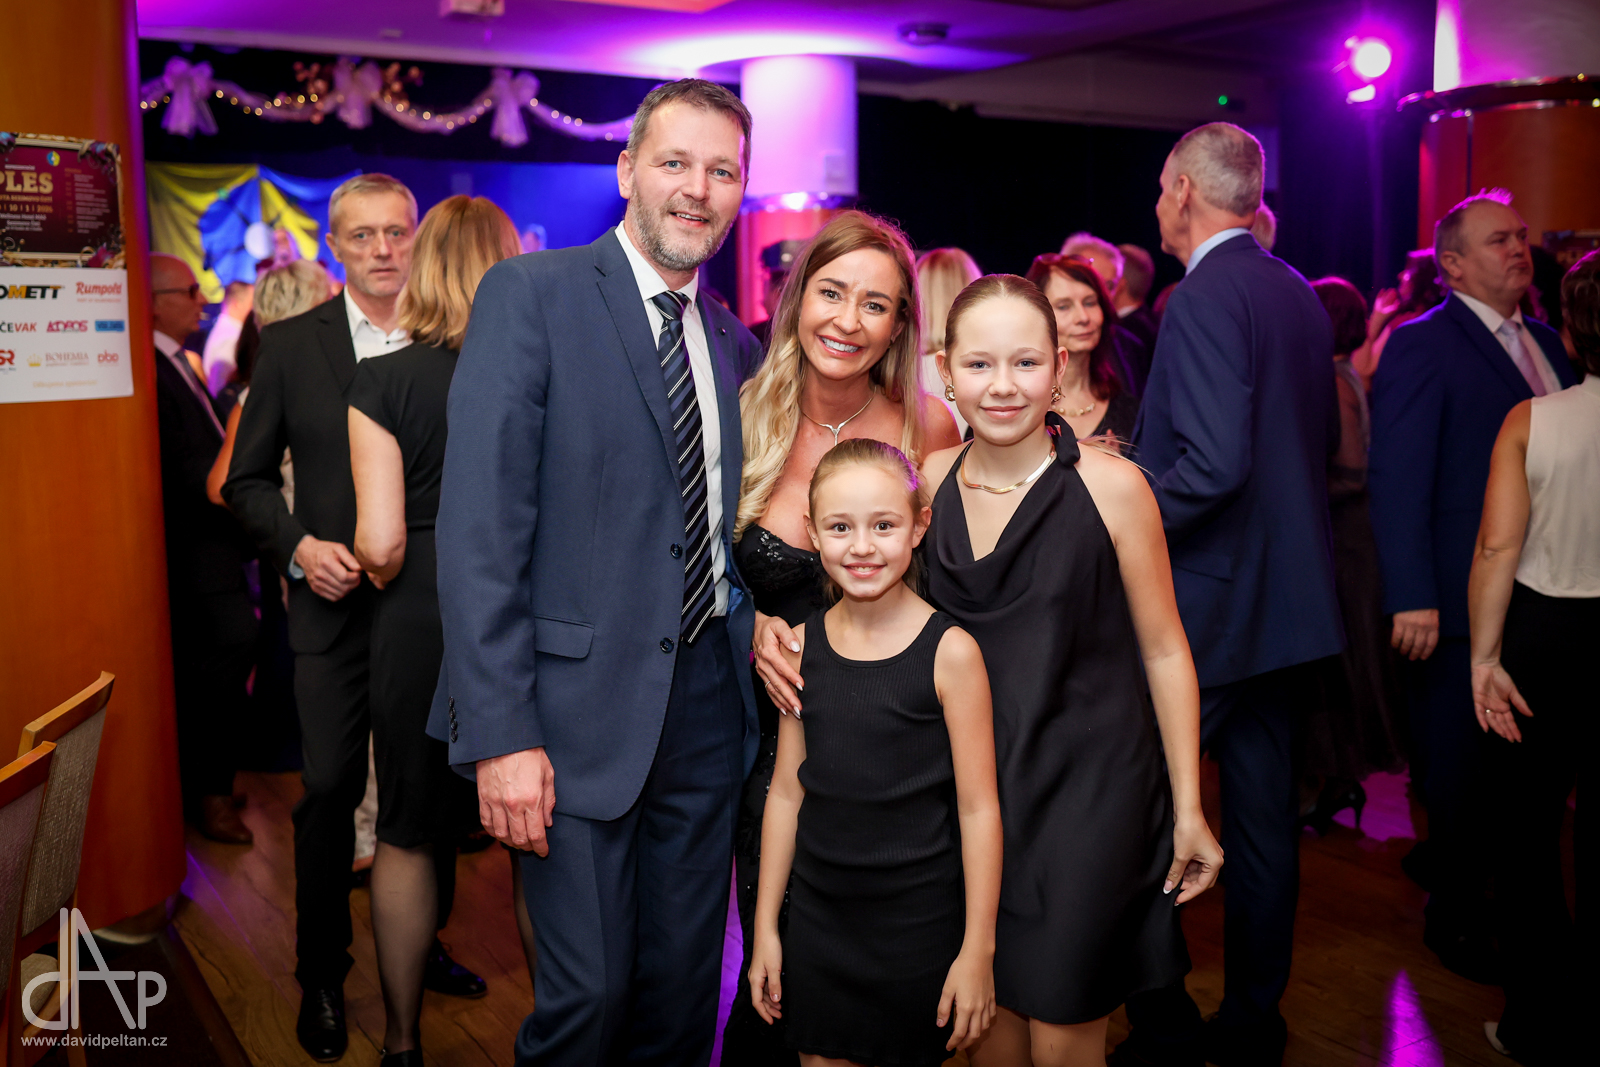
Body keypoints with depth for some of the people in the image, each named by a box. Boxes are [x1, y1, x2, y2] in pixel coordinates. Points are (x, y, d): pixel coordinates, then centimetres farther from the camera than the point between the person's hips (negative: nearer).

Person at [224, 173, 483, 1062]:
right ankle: (322, 978, 22)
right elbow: (247, 478, 5)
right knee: (330, 790, 3)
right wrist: (299, 547, -11)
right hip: (337, 601, -1)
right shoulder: (291, 346, 2)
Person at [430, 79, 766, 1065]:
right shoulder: (530, 294, -6)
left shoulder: (736, 344, 12)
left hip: (707, 701, 6)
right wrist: (501, 733, -18)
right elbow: (481, 527, -13)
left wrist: (760, 634, 0)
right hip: (580, 704, -5)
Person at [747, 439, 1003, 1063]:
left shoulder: (949, 650, -14)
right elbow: (787, 790, 4)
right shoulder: (801, 648, -1)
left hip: (920, 924, -3)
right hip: (817, 918, 3)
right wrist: (765, 927, 7)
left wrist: (978, 948, -9)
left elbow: (978, 807, -11)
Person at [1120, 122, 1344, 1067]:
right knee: (1266, 821, 15)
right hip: (1293, 603, 9)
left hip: (1203, 608, -9)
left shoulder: (1205, 297, -16)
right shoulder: (1300, 295, 11)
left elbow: (1214, 463, -26)